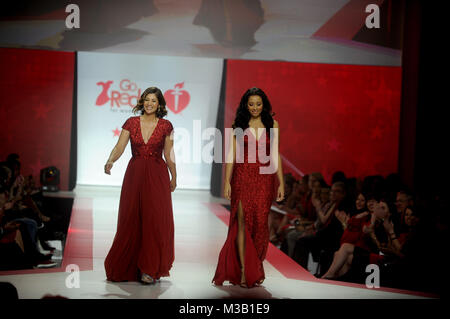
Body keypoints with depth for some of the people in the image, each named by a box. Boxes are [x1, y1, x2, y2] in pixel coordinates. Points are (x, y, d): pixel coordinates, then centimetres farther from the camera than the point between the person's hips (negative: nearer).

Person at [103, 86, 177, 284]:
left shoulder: (165, 126, 2)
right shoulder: (131, 123, 3)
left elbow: (169, 155, 9)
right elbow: (119, 147, -5)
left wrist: (174, 177, 13)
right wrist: (110, 161, -23)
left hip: (157, 177, -1)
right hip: (134, 175, 1)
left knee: (155, 220, -4)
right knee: (131, 221, 3)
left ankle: (150, 270, 3)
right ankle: (128, 266, 15)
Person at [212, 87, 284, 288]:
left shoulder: (272, 125, 7)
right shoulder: (239, 126, 4)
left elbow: (275, 155, 6)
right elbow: (231, 155, 2)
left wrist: (281, 183, 2)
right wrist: (227, 181, -5)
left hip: (264, 178, 1)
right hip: (243, 177, -1)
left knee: (260, 223, 2)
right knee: (242, 223, -5)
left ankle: (256, 269, 15)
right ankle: (243, 270, -3)